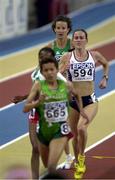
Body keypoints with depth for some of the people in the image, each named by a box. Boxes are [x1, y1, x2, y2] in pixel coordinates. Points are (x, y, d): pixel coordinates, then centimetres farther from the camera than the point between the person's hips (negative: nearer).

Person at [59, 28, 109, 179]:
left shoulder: (94, 55, -1)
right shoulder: (67, 57, -4)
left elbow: (106, 64, 21)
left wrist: (105, 78, 8)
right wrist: (64, 69, -23)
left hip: (90, 100, -1)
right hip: (73, 100, 1)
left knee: (81, 128, -26)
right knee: (75, 135, 12)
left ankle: (81, 158, -2)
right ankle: (78, 165, 34)